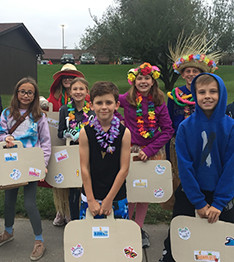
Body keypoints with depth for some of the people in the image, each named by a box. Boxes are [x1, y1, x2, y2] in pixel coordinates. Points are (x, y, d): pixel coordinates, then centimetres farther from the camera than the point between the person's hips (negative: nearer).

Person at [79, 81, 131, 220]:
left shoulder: (124, 133, -7)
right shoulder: (85, 133, -6)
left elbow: (124, 169, -7)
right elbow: (84, 168, -5)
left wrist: (109, 199, -8)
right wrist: (91, 200, -7)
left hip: (117, 198, 0)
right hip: (90, 198, 1)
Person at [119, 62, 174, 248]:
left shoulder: (159, 103, -2)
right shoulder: (127, 99, -3)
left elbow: (168, 130, -4)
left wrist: (149, 150, -13)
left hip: (153, 151, 1)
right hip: (131, 149, -1)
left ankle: (139, 228, 25)